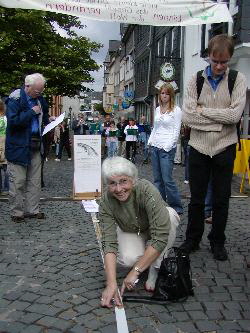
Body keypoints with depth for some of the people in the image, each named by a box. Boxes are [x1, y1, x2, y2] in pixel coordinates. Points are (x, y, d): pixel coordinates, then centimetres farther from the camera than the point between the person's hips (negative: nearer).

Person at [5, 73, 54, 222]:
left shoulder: (40, 99, 10)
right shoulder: (15, 99, -12)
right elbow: (12, 121, -23)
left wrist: (48, 119, 9)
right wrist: (31, 112, -19)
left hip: (35, 146, 7)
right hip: (18, 147, -7)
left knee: (35, 181, 11)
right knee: (18, 182, 1)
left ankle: (33, 209, 22)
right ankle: (17, 212, 13)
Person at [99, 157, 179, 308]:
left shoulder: (147, 191, -37)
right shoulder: (106, 202, -28)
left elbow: (160, 238, -40)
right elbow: (109, 243, -30)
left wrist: (135, 272, -38)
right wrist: (111, 283, -40)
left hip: (154, 228, -1)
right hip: (130, 232, 1)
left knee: (170, 213, -34)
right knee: (127, 260, -31)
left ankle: (155, 269, -16)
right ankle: (145, 259, 6)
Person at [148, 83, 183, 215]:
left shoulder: (176, 110, -3)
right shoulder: (157, 109, 15)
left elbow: (176, 131, -7)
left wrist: (168, 146, -14)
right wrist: (151, 141, 9)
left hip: (167, 148, -6)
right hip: (155, 147, 7)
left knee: (167, 179, -9)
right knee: (157, 179, 9)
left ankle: (177, 207, 3)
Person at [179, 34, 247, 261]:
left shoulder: (238, 80, -3)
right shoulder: (196, 79, 0)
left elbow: (235, 115, -16)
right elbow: (188, 116, -10)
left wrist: (203, 110, -13)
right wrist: (221, 121, -13)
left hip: (224, 148, -1)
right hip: (199, 148, 1)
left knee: (221, 200, 9)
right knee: (196, 199, 11)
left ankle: (218, 242, 26)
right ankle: (193, 239, 26)